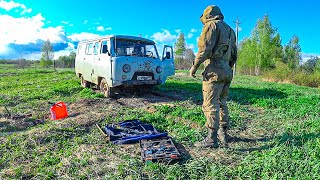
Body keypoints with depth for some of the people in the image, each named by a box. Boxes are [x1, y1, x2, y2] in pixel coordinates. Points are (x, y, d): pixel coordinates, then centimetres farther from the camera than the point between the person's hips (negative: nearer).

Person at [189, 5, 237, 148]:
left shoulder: (212, 25, -1)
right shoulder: (230, 30, 25)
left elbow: (205, 48, -15)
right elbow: (234, 55, 23)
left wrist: (194, 66, -9)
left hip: (214, 71, -9)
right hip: (227, 72, 9)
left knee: (211, 105, -8)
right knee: (222, 104, 13)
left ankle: (212, 139, -7)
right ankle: (223, 136, 19)